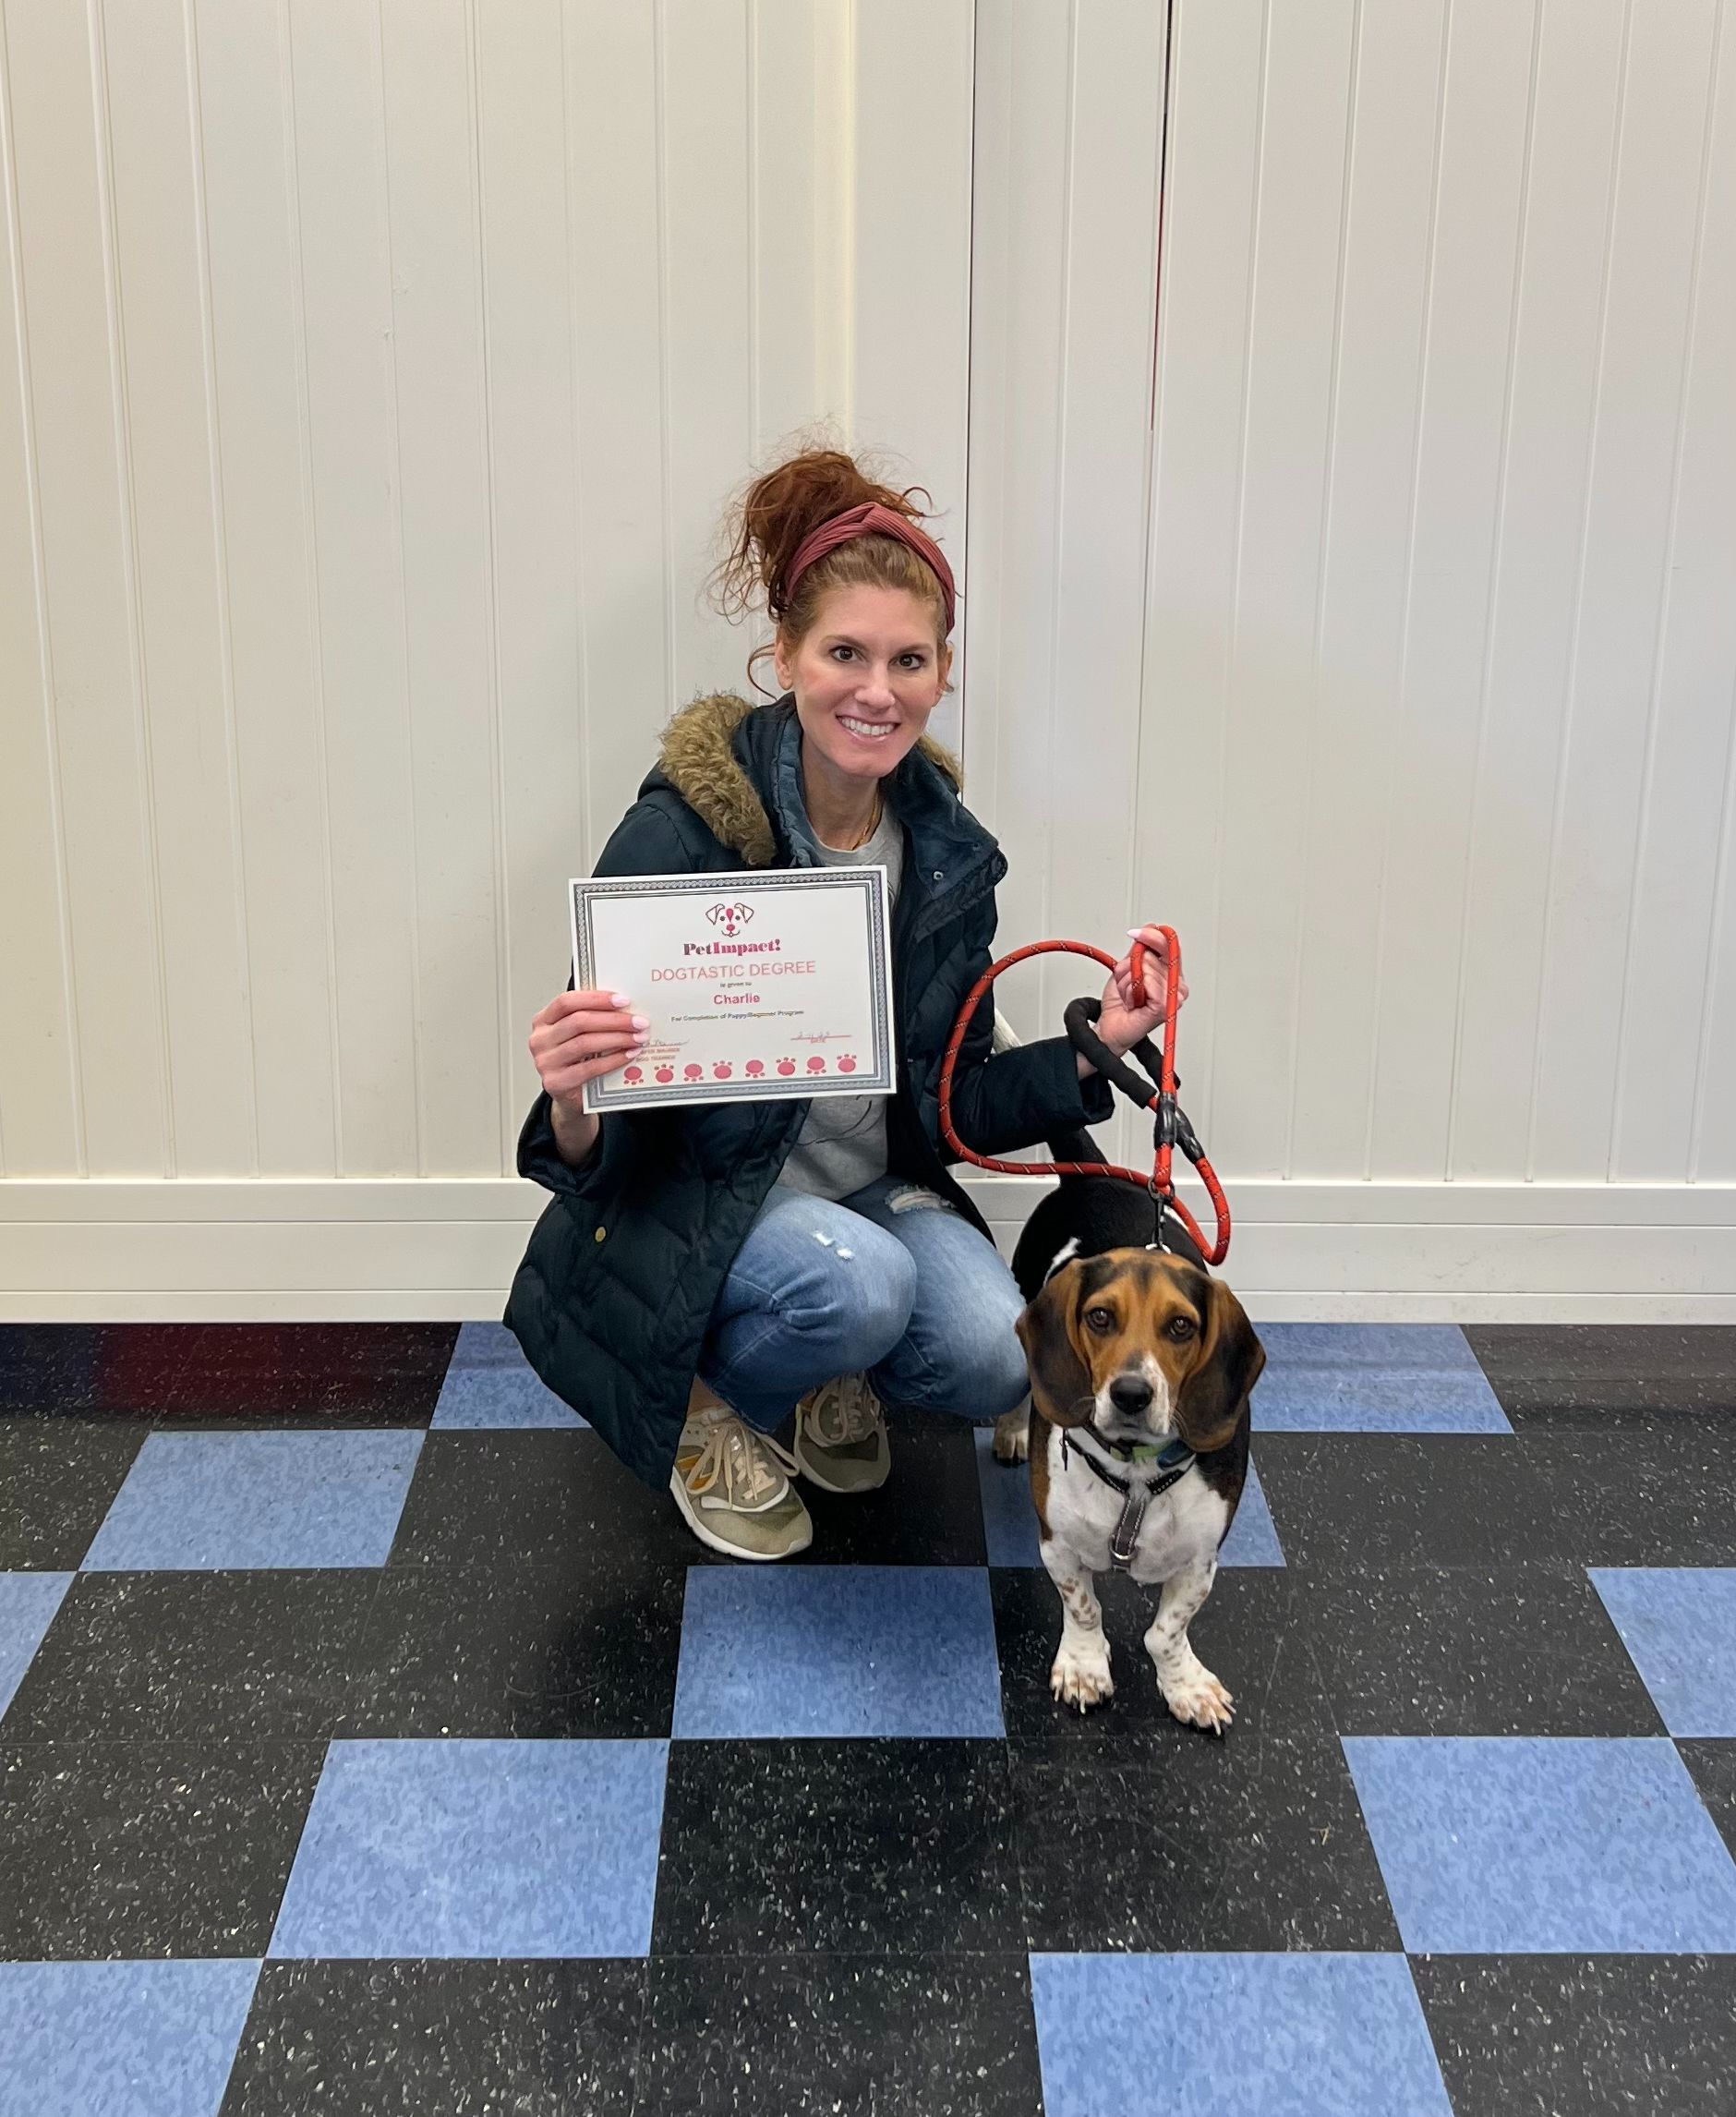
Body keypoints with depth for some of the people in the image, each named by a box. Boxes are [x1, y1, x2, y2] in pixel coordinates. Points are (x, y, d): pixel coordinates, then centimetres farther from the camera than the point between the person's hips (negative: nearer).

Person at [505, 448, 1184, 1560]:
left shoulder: (946, 848, -4)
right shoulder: (683, 829, -20)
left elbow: (949, 1104, 6)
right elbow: (595, 1152, -19)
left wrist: (1091, 1050, -9)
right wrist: (573, 1105, -42)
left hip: (872, 1188, 5)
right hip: (696, 1201, -4)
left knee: (997, 1360, -22)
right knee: (859, 1281, -33)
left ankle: (827, 1372, 12)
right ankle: (709, 1400, 0)